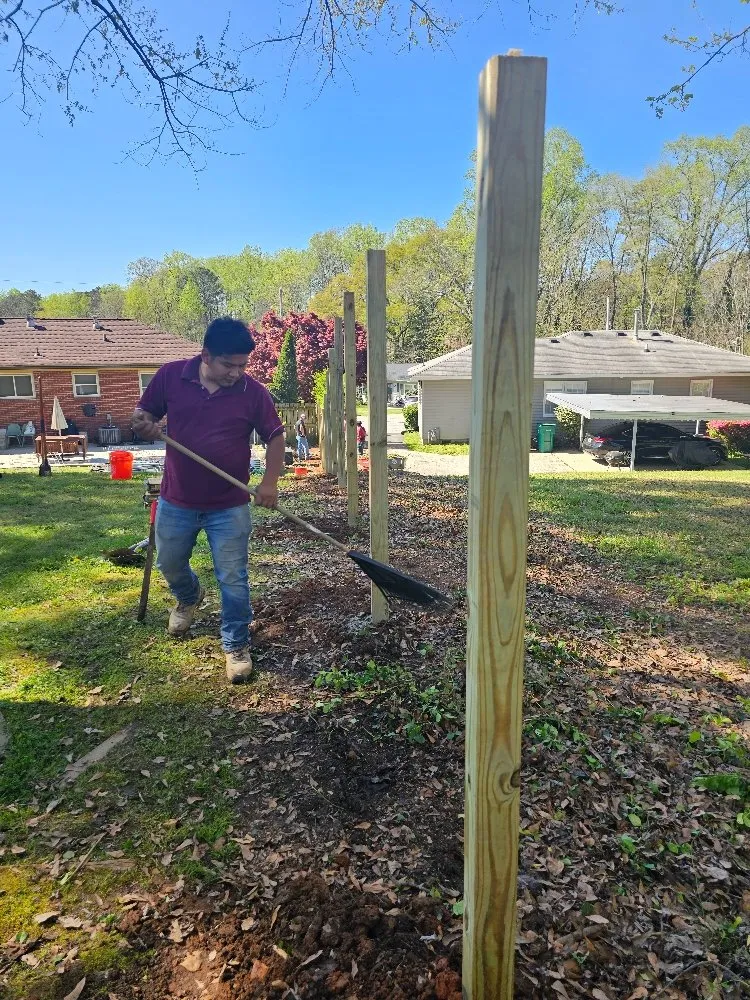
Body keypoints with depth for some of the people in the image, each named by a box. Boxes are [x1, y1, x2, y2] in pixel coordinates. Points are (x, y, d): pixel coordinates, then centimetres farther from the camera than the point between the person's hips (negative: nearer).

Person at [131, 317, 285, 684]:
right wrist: (143, 424, -21)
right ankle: (189, 597, 55)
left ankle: (237, 646, 21)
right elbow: (143, 415, 4)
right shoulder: (170, 376, -8)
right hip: (176, 502, 3)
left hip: (229, 507, -2)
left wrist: (270, 482, -15)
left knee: (233, 580, 2)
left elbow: (275, 437, -2)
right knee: (169, 564, 22)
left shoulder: (253, 391, -10)